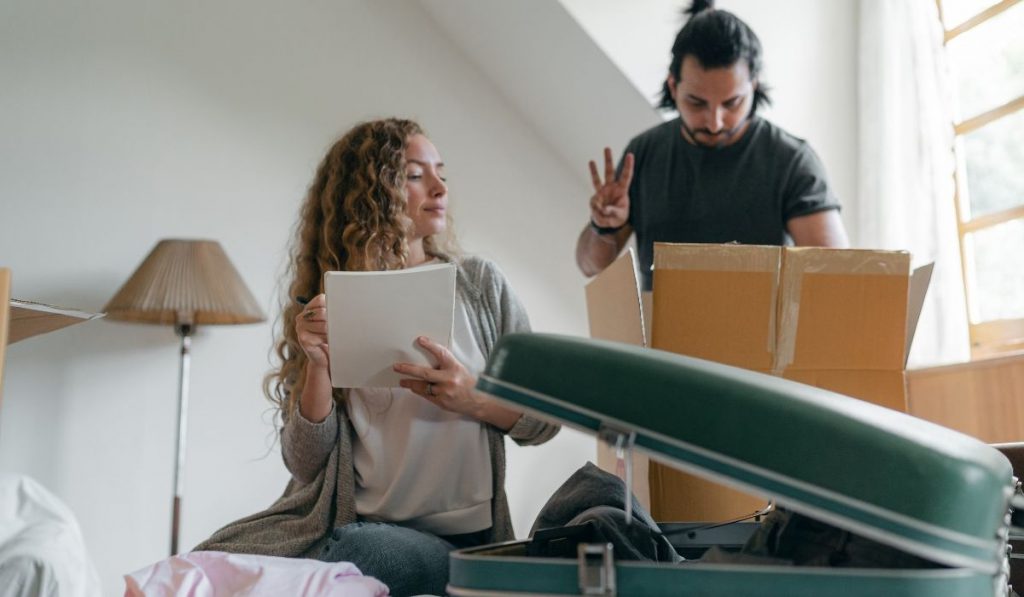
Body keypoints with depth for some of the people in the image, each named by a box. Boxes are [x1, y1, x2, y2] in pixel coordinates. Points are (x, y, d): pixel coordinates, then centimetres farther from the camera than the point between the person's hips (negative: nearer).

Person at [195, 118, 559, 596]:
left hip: (459, 538, 0)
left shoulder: (479, 283, 6)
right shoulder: (324, 308, 6)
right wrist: (318, 367, -13)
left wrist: (474, 399, -12)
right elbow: (305, 465, 3)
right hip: (348, 523, 0)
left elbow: (546, 418, 8)